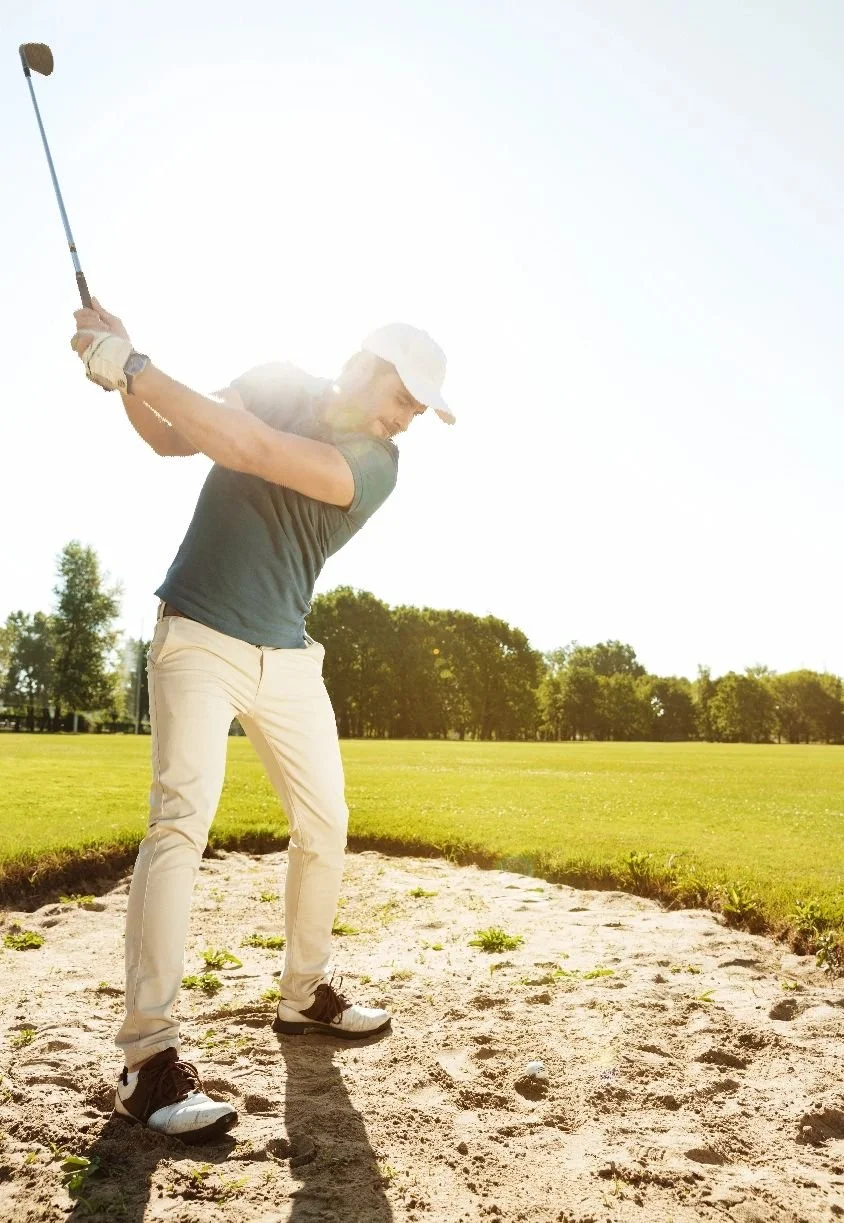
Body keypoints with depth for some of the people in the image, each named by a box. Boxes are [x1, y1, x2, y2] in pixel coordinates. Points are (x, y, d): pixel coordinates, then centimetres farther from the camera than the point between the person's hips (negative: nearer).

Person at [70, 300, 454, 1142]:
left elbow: (252, 452, -25)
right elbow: (171, 438, 7)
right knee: (182, 816, -18)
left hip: (287, 657, 3)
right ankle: (146, 1056, -14)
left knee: (324, 823, 6)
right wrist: (122, 373, -10)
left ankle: (304, 994, 27)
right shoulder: (279, 384, -2)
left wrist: (135, 369, -24)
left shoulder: (377, 464, -10)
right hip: (197, 637, -2)